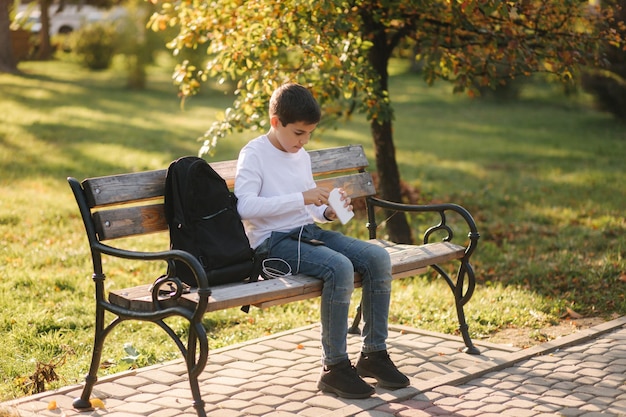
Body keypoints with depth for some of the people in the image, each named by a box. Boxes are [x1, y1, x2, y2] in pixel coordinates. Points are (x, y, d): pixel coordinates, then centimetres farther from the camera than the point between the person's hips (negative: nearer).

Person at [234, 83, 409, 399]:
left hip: (309, 232, 8)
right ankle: (334, 367, -21)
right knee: (340, 267, -33)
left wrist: (327, 212, 3)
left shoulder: (302, 156, 17)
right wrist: (301, 198, -24)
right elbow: (245, 206, -22)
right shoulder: (254, 154, -7)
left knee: (378, 258, -12)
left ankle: (374, 353, -2)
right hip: (274, 242, -8)